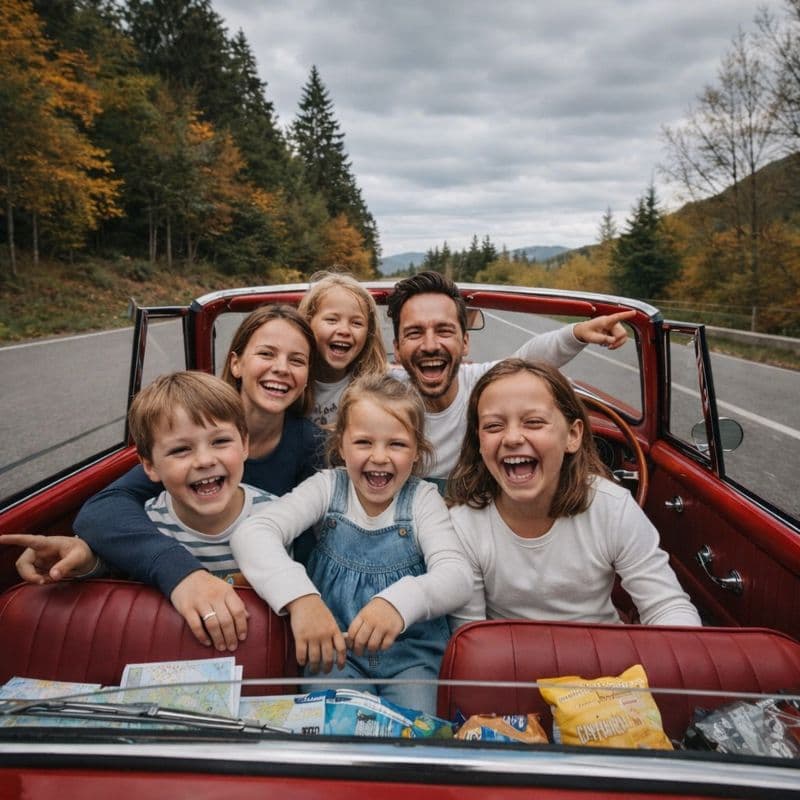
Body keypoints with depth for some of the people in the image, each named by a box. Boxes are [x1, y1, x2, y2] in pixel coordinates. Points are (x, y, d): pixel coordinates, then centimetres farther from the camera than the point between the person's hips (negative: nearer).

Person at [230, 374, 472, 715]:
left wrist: (400, 601, -43)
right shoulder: (328, 488, -6)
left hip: (411, 652, 0)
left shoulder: (423, 499, -6)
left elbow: (456, 576, -20)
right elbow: (251, 533, -20)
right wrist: (299, 596, -40)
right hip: (334, 646, 0)